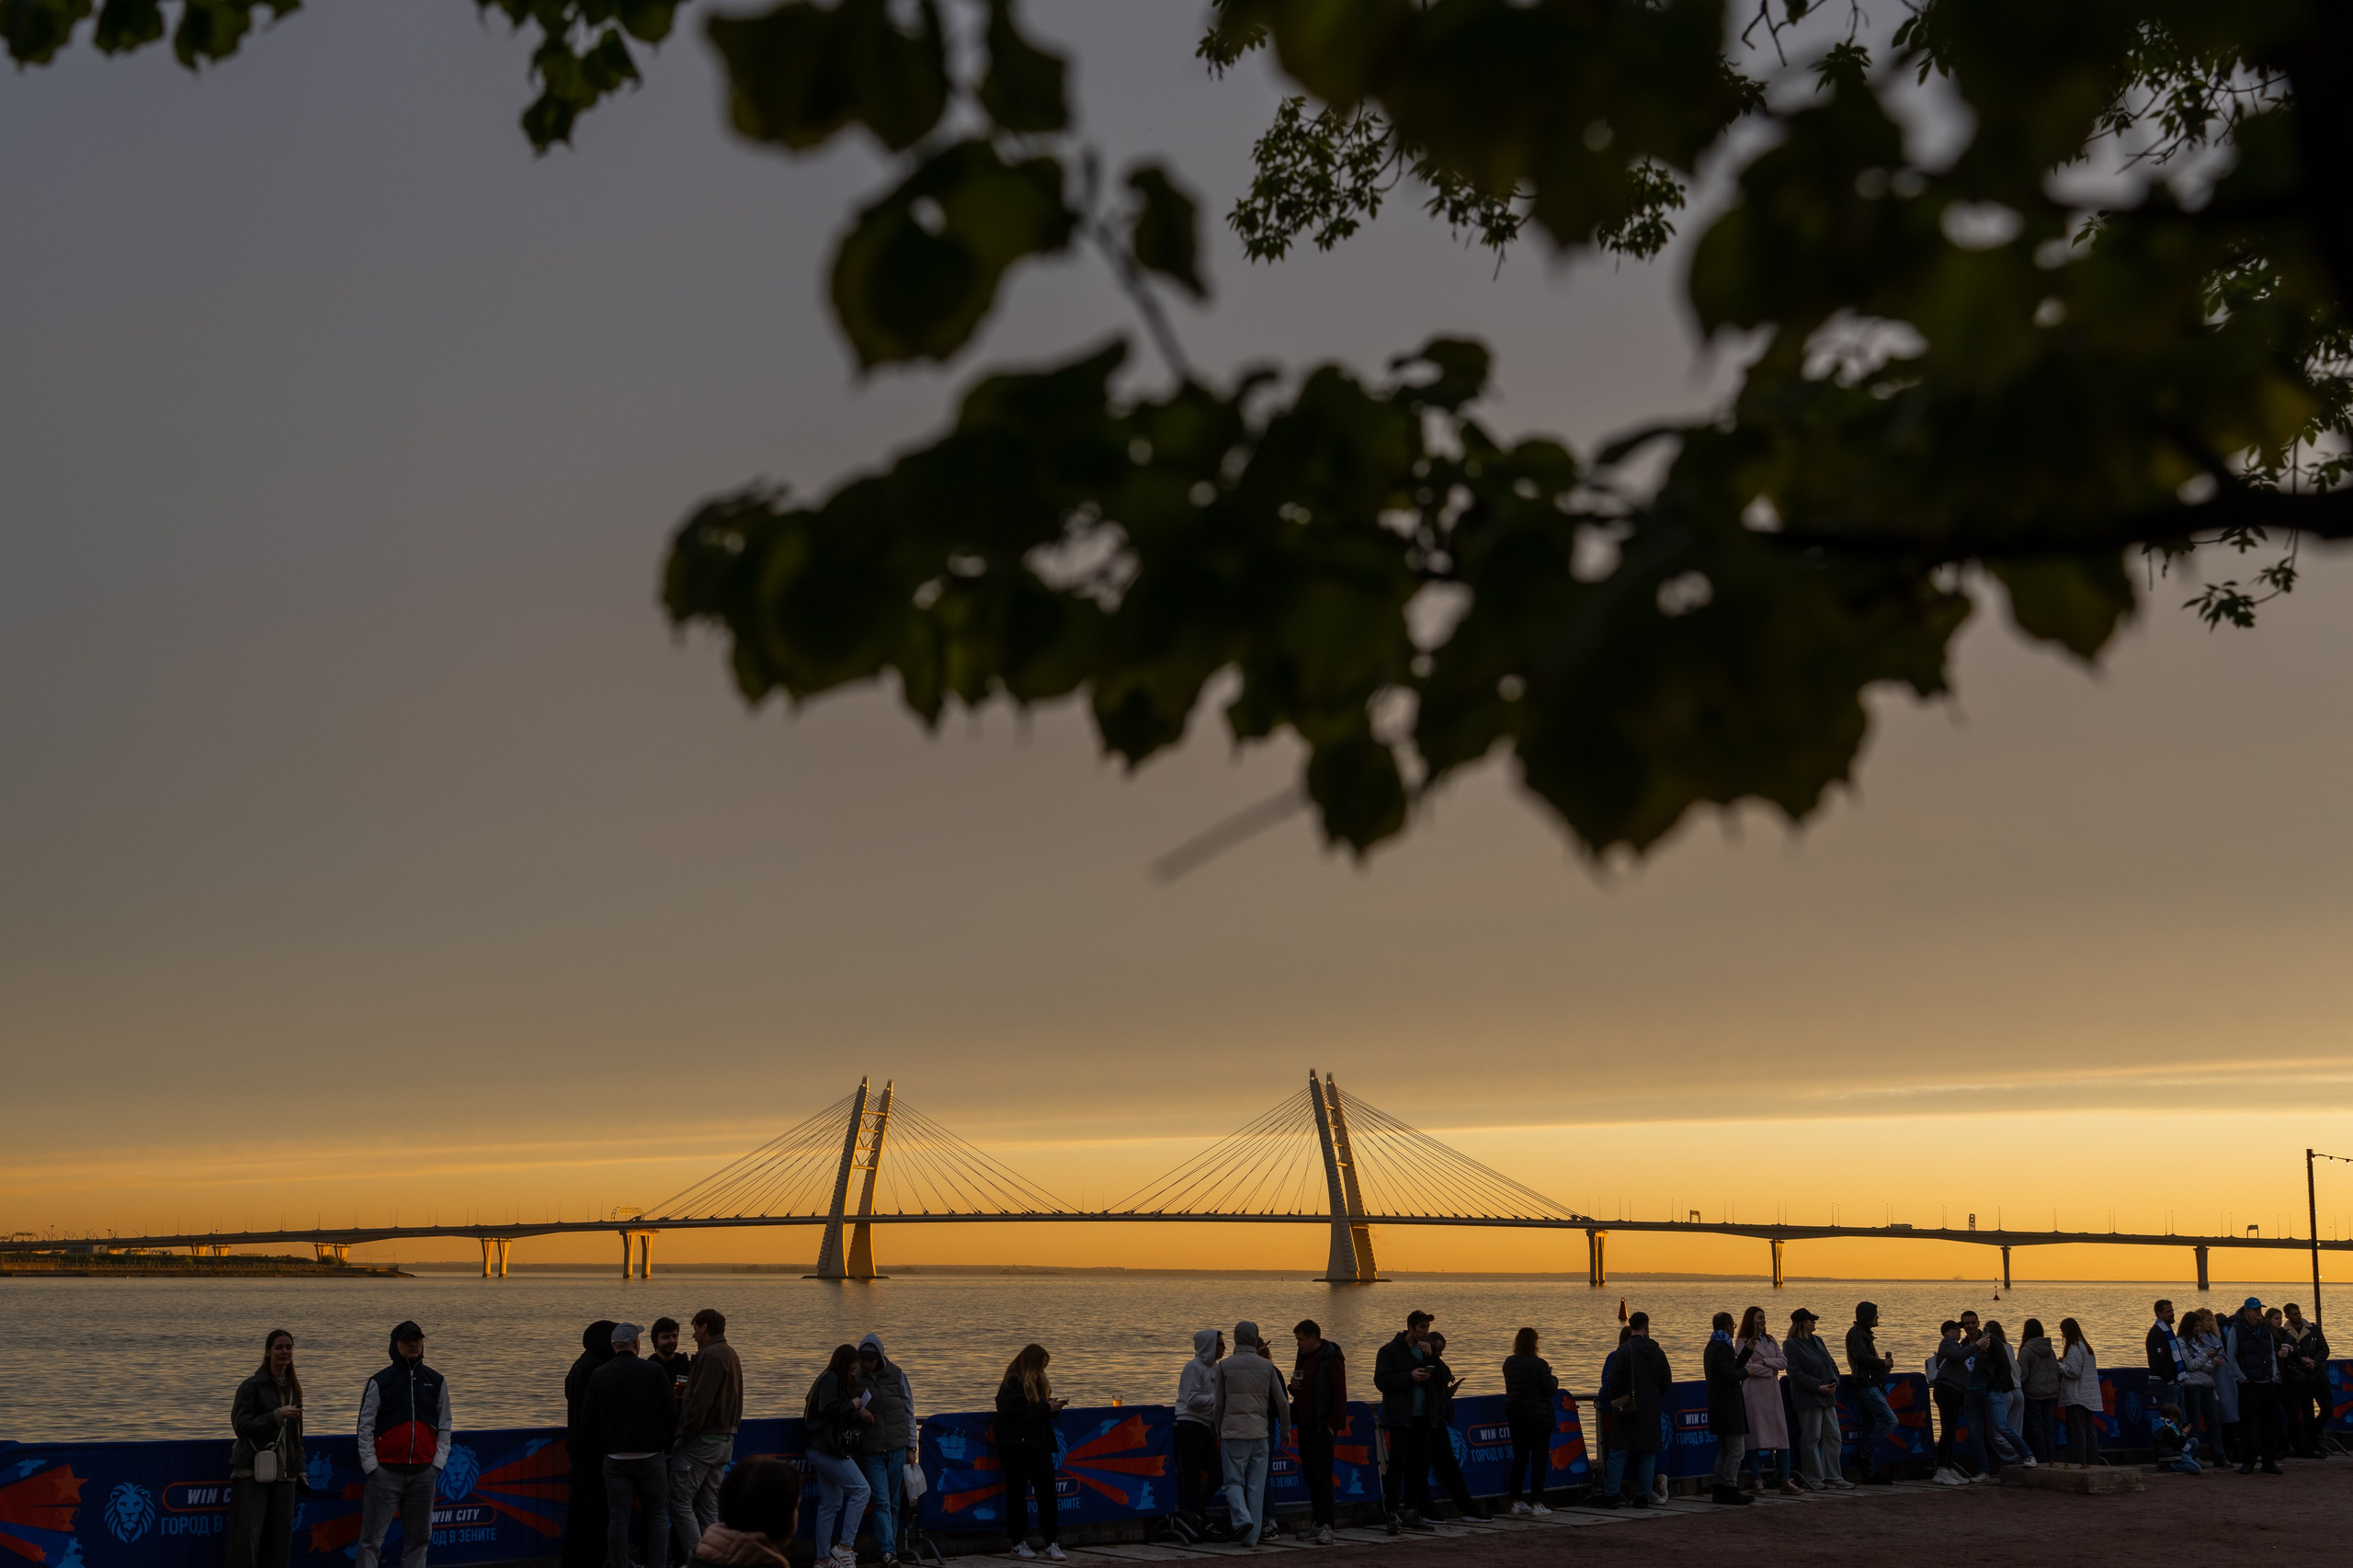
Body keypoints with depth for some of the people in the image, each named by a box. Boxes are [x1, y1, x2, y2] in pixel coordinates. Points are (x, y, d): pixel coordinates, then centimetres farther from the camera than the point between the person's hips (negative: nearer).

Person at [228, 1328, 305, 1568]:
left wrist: (300, 1470, 18)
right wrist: (277, 1416, -19)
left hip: (284, 1474, 6)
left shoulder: (294, 1388, 16)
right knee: (246, 1536, -10)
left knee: (280, 1538, 4)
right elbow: (241, 1426, -11)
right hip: (252, 1474, -6)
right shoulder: (252, 1386, -3)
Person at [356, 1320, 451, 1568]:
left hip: (424, 1473, 3)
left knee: (419, 1536, 9)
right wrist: (371, 1467, -6)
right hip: (386, 1471, -3)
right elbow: (365, 1426, -1)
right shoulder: (379, 1382, 0)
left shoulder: (436, 1382, 9)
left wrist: (438, 1463, 2)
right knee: (372, 1538, -4)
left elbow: (444, 1427, 11)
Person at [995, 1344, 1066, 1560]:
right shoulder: (1012, 1384, -13)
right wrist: (1046, 1407, -20)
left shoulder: (1038, 1381, 13)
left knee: (1047, 1491, 1)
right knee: (1017, 1493, 3)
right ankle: (1019, 1542, 12)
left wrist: (1052, 1406, -2)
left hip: (1039, 1443, 7)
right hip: (1017, 1445, -7)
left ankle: (1052, 1543, 3)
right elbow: (1017, 1411, -25)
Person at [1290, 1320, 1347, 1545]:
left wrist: (1332, 1425, -16)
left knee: (1322, 1477, -10)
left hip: (1323, 1427, -8)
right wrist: (1294, 1387, 2)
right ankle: (1317, 1521, 15)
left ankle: (1325, 1526, -11)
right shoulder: (1303, 1358, 16)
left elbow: (1340, 1395, -14)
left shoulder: (1331, 1360, -11)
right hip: (1305, 1426, 8)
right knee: (1310, 1476, 9)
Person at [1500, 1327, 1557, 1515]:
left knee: (1519, 1457, 12)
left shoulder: (1509, 1363, 3)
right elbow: (1550, 1390, -15)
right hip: (1538, 1415, -6)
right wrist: (1554, 1379, 8)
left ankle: (1515, 1501, 13)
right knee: (1539, 1458, 0)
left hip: (1514, 1413, 6)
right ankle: (1537, 1502, -4)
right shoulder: (1539, 1364, -16)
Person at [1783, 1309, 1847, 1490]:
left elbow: (1831, 1364, 17)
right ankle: (1813, 1478, 4)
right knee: (1811, 1438, -3)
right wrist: (1819, 1387, -18)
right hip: (1808, 1398, -8)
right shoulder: (1790, 1345, -8)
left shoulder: (1817, 1340, 15)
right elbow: (1796, 1374, -15)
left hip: (1827, 1397, 8)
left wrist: (1834, 1383, -2)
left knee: (1832, 1436, 8)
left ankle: (1833, 1476, 14)